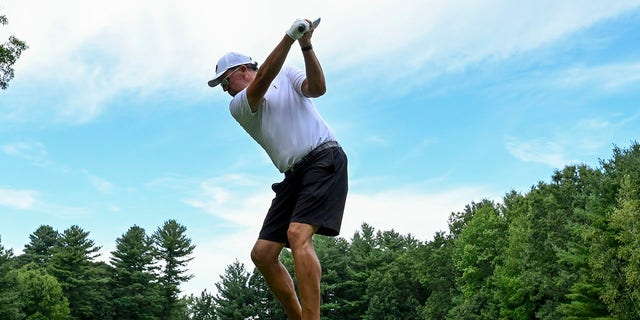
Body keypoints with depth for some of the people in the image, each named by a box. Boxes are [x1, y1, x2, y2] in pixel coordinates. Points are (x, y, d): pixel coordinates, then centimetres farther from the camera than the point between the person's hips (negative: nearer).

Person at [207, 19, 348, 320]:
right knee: (262, 253, -2)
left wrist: (306, 46, -18)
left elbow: (317, 88, -6)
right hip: (294, 174, 5)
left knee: (298, 234, -26)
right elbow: (263, 79, -6)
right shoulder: (237, 105, 13)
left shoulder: (286, 74, 13)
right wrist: (289, 36, -15)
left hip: (324, 158, -5)